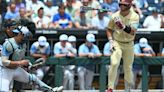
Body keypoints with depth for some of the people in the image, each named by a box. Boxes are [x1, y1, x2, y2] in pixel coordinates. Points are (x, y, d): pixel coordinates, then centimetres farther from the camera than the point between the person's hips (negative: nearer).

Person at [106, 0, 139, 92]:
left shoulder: (134, 16, -10)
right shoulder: (115, 16, -5)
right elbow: (109, 29, 8)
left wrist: (123, 26, -38)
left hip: (129, 45, 1)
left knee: (128, 68, 9)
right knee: (114, 63, -21)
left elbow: (133, 32, -22)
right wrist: (111, 41, -5)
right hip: (117, 43, -1)